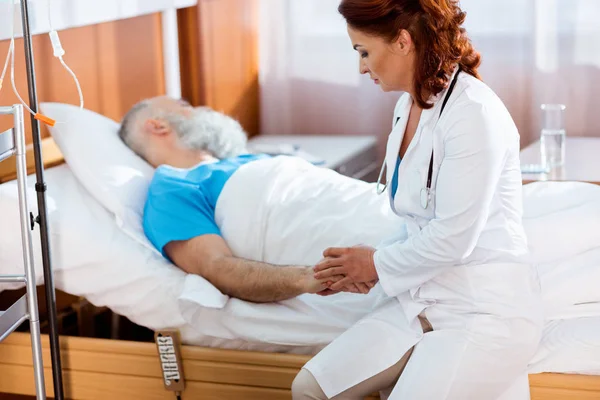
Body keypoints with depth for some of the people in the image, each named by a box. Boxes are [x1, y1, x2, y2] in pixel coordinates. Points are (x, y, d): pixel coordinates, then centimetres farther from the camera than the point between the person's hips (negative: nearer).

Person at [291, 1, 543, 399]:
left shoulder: (472, 112, -18)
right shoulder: (409, 106, 10)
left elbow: (453, 238, -19)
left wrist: (378, 265, -5)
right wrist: (371, 260, 1)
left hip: (488, 310, -8)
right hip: (425, 299, 8)